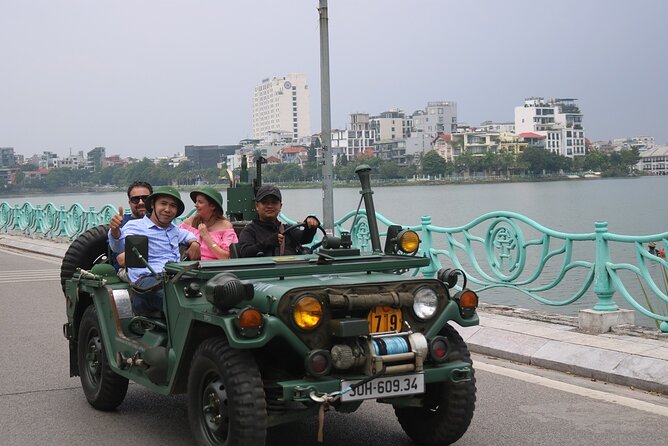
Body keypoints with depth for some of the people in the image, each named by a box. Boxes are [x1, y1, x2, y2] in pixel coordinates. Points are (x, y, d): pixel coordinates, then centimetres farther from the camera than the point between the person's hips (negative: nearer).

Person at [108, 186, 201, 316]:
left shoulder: (173, 229, 30)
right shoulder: (135, 226, 6)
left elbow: (186, 234, 53)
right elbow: (120, 246, -13)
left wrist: (194, 243, 29)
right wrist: (115, 232, -37)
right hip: (148, 279, -7)